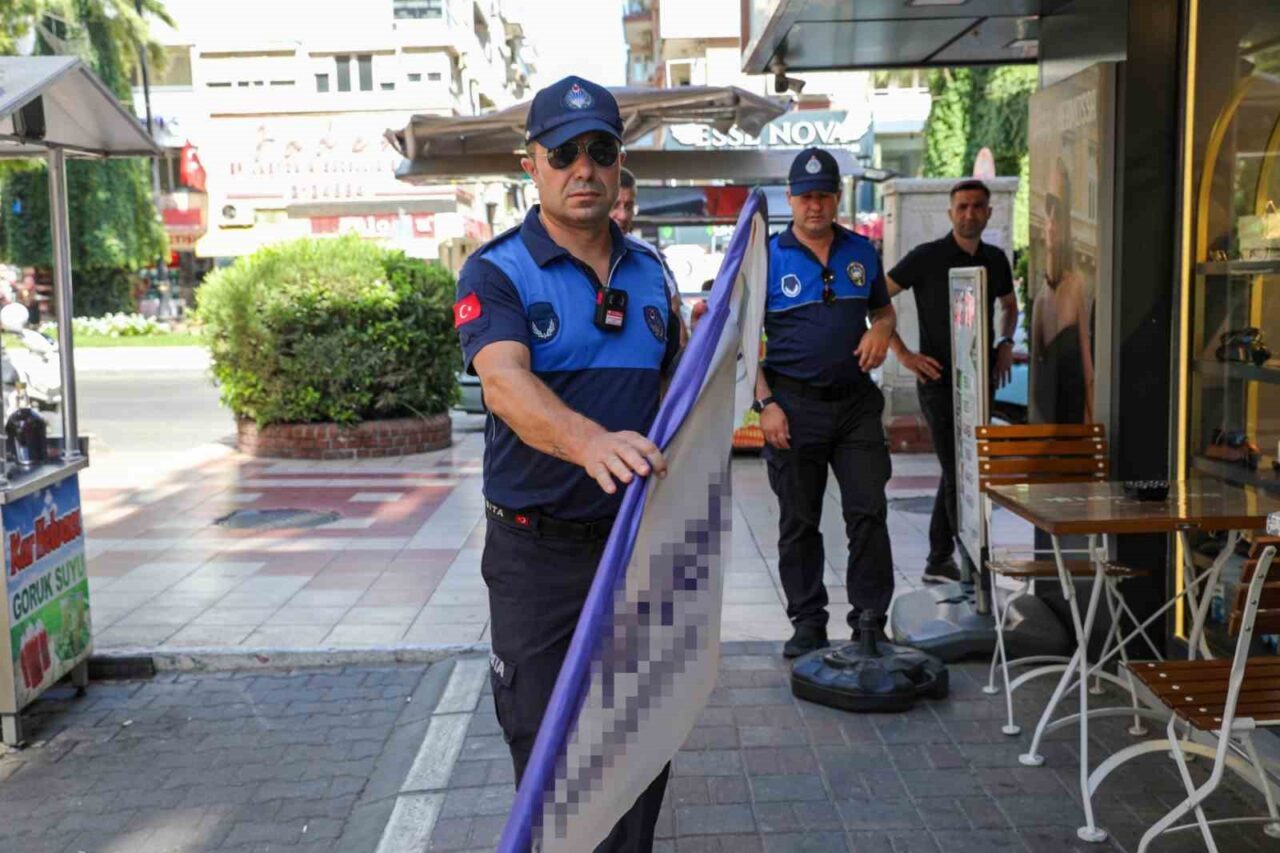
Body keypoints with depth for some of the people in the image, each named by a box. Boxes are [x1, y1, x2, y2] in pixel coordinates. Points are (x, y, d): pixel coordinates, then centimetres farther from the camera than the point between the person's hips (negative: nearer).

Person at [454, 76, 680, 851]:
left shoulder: (650, 270, 8)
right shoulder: (497, 273, -9)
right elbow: (504, 380, -30)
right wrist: (589, 441, -47)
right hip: (540, 549, -4)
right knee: (548, 747, 7)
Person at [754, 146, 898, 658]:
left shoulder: (862, 252, 9)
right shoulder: (766, 257, -3)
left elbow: (884, 310, 21)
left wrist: (881, 331, -3)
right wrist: (765, 403, -11)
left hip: (856, 402, 3)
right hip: (794, 404, -2)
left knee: (869, 513, 0)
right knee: (799, 522, 6)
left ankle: (870, 621, 11)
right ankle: (808, 622, 19)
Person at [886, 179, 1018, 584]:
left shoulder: (995, 260, 9)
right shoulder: (927, 258, -8)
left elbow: (1009, 305, 28)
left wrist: (1006, 343, 9)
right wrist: (903, 354, -12)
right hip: (939, 381, -6)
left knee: (957, 471, 13)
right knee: (958, 474, -8)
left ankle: (939, 560, 24)